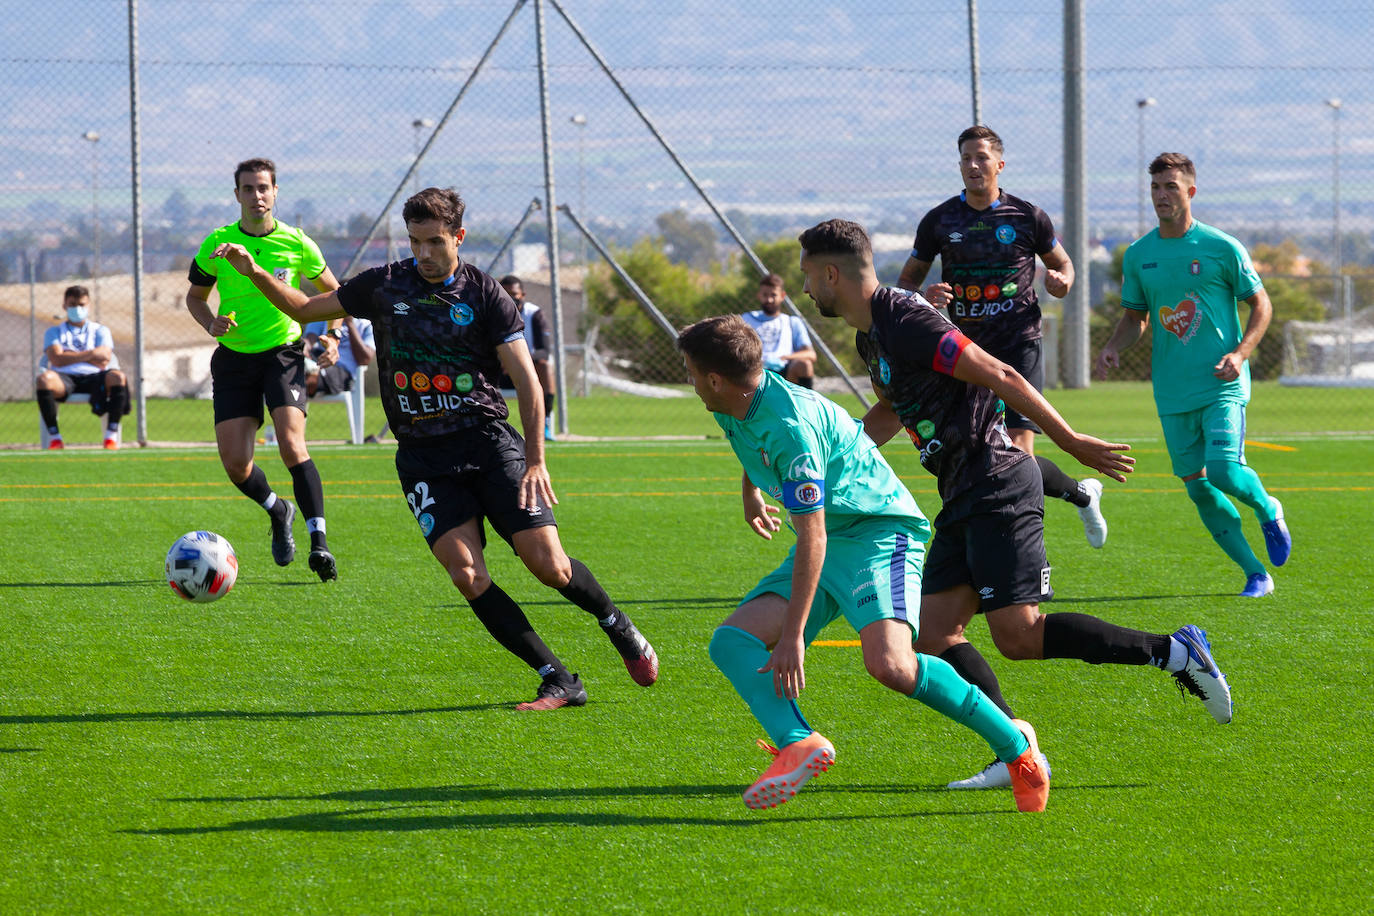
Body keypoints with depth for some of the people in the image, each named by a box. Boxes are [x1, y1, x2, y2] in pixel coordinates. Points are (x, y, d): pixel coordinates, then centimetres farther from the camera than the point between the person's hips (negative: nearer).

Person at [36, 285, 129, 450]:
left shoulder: (100, 331, 22)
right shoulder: (54, 332, 21)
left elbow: (104, 360, 3)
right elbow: (57, 359, 0)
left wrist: (70, 355, 3)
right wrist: (91, 354, -1)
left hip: (92, 377, 0)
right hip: (65, 379, 0)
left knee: (117, 377, -34)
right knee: (44, 378, -36)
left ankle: (111, 436, -30)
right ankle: (54, 436, -31)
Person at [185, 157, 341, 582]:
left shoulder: (296, 243, -5)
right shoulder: (217, 244, -3)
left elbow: (331, 291, 12)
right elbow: (195, 295, 12)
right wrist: (212, 324, -9)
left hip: (283, 352, -2)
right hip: (234, 358, 2)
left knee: (291, 444, -23)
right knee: (235, 463, -4)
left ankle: (319, 541, -21)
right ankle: (278, 511, 28)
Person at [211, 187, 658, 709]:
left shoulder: (485, 296, -1)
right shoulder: (384, 287, 7)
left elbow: (527, 381, -3)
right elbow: (305, 309, 17)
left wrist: (535, 461, -11)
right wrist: (254, 273, 1)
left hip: (488, 441, -2)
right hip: (423, 457, 2)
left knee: (548, 565, -10)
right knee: (467, 576, -17)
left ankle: (618, 627, 22)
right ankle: (559, 682, -10)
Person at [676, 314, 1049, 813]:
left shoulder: (790, 425, -27)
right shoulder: (736, 407, 0)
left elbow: (813, 537, -28)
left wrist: (793, 635, -28)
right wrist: (750, 493, 45)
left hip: (881, 532, -10)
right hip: (827, 542, 10)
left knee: (889, 663, -31)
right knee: (731, 640, -9)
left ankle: (1011, 741, -13)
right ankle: (798, 744, -30)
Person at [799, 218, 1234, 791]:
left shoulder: (906, 322, -17)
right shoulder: (870, 336, 15)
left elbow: (1000, 378, -19)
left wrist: (1071, 441, -18)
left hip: (997, 488, -10)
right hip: (962, 500, 10)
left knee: (1018, 635, -15)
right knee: (934, 636, 0)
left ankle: (1176, 653, -8)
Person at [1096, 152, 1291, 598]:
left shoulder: (1221, 248, -4)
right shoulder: (1138, 255, 8)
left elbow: (1261, 305, 2)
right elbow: (1135, 316, 17)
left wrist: (1240, 353, -12)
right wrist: (1114, 346, -4)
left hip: (1221, 384, -4)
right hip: (1172, 390, 4)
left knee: (1224, 470, -20)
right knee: (1196, 486, 2)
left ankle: (1268, 510, 15)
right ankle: (1255, 573, 14)